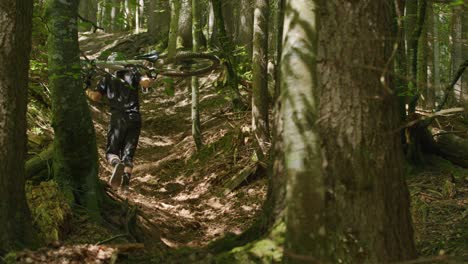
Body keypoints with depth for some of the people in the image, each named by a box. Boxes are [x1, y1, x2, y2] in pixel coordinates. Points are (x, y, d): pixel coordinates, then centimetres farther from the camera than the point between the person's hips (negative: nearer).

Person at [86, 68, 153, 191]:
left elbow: (96, 97, 5)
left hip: (118, 119, -1)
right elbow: (146, 83, -6)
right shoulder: (132, 74, 10)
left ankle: (117, 164, -28)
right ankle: (125, 182, -16)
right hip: (134, 119, 1)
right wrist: (150, 78, 16)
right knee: (128, 153, 5)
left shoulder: (107, 78, 11)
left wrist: (87, 90, 25)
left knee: (111, 151, 7)